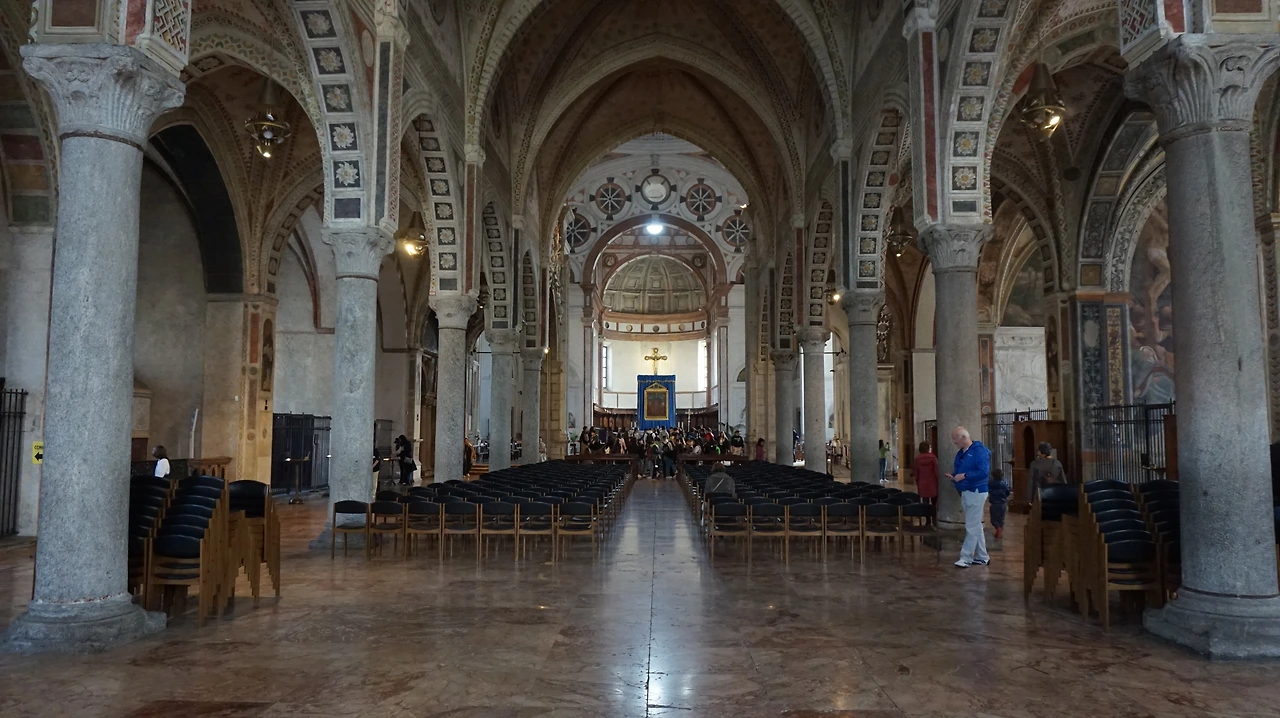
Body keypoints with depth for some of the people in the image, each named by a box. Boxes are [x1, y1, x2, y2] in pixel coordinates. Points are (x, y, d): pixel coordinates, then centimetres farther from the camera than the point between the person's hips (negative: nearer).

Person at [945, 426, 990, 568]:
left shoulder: (979, 451, -17)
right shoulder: (961, 453, 11)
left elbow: (983, 472, -25)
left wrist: (964, 476, -25)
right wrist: (953, 476, 0)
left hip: (976, 492, -9)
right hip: (965, 492, 9)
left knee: (972, 528, -5)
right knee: (976, 527, 15)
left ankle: (966, 558, -2)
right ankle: (982, 557, 24)